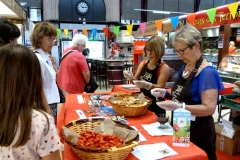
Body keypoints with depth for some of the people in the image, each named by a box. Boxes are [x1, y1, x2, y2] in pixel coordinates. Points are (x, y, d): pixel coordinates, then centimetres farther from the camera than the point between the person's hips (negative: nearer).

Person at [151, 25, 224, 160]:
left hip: (198, 133, -8)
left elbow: (209, 108, -25)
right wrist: (165, 93, -2)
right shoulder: (184, 68, 4)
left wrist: (179, 107, -34)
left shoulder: (207, 72, -20)